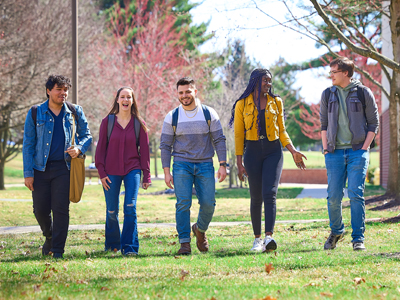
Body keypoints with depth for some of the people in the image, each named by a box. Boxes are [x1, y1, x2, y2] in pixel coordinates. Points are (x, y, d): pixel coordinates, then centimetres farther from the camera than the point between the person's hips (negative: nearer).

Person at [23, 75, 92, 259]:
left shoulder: (75, 112, 7)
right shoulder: (35, 113, 3)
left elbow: (86, 135, 15)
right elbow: (28, 144, 4)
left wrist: (79, 148, -9)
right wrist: (28, 173, -2)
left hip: (64, 167, 0)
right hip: (41, 168, 0)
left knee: (61, 209, -6)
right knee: (40, 209, 2)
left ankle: (58, 250, 1)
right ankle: (49, 237, 32)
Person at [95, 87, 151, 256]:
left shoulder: (139, 124, 3)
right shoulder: (108, 122, 2)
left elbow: (144, 150, 6)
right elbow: (101, 148, 3)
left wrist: (146, 175, 4)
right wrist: (101, 172, -3)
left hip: (132, 170, 0)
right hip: (111, 171, 0)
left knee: (130, 208, -13)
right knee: (111, 211, 5)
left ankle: (129, 246, -9)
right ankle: (112, 244, 23)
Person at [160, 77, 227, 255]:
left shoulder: (209, 114, 2)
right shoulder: (172, 117, 2)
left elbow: (219, 140, 4)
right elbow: (165, 145, 4)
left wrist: (222, 165, -4)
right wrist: (166, 171, -2)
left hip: (205, 165, 1)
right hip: (182, 165, 0)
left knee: (208, 204, -5)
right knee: (183, 204, -11)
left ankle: (200, 230, 25)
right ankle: (185, 243, -7)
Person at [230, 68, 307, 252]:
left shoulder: (276, 102, 7)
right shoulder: (242, 105, 0)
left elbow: (282, 131, 12)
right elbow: (238, 135, 1)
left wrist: (293, 151, -1)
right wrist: (239, 163, -4)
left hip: (273, 151, 0)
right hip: (253, 151, 0)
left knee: (269, 194, -16)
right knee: (256, 197, 4)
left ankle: (269, 237, -26)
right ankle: (257, 238, 18)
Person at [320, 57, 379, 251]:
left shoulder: (363, 93, 2)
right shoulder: (327, 95, 10)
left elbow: (374, 123, 4)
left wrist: (364, 148, -6)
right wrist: (326, 149, 5)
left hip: (357, 151, -3)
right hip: (335, 153, 3)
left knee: (356, 195, -9)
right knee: (334, 196, 0)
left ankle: (358, 239, -3)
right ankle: (336, 232, 22)